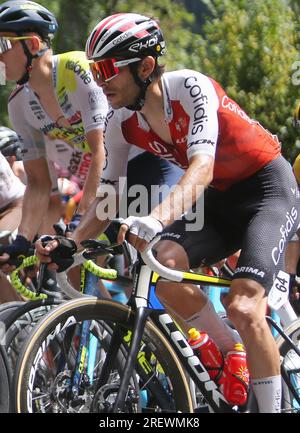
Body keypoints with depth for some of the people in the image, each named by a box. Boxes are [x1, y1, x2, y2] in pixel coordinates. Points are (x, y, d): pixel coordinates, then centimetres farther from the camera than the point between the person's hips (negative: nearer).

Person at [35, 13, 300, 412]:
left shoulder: (191, 88, -27)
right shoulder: (121, 122, -7)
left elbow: (202, 167, -39)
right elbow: (109, 194, 0)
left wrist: (155, 219, -55)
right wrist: (70, 244, -17)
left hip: (268, 188, -6)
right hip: (217, 199, 6)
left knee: (242, 307, -25)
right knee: (164, 263, -23)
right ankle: (233, 356, -3)